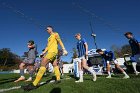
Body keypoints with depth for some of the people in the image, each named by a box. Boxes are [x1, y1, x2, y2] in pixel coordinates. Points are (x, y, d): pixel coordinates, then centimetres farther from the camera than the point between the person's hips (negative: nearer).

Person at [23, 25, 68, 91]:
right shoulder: (49, 38, 28)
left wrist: (64, 50, -15)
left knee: (43, 63, -20)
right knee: (55, 65, 9)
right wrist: (44, 52, 13)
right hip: (50, 51, 10)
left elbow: (60, 42, -5)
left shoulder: (55, 34, 5)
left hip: (53, 51, -10)